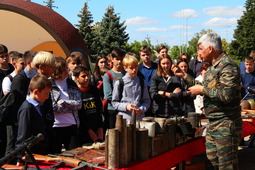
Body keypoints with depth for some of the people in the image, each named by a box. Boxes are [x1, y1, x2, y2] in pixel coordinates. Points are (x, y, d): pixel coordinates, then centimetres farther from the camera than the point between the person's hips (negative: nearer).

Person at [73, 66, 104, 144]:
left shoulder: (94, 89, 10)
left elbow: (100, 110, 10)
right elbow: (79, 117, -9)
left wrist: (100, 129, 1)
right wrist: (90, 132, -12)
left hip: (98, 130, 4)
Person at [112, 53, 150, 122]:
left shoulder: (141, 82, 7)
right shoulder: (119, 83, 1)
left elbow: (146, 100, 12)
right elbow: (114, 102, 4)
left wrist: (141, 109, -7)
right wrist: (126, 106, -11)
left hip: (139, 119, 2)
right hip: (124, 119, -2)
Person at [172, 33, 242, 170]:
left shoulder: (227, 65, -16)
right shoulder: (212, 67, 14)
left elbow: (226, 95, -25)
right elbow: (205, 89, 21)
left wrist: (202, 89, -17)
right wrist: (183, 75, 16)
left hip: (226, 124, -10)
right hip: (213, 122, 10)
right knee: (212, 159, 16)